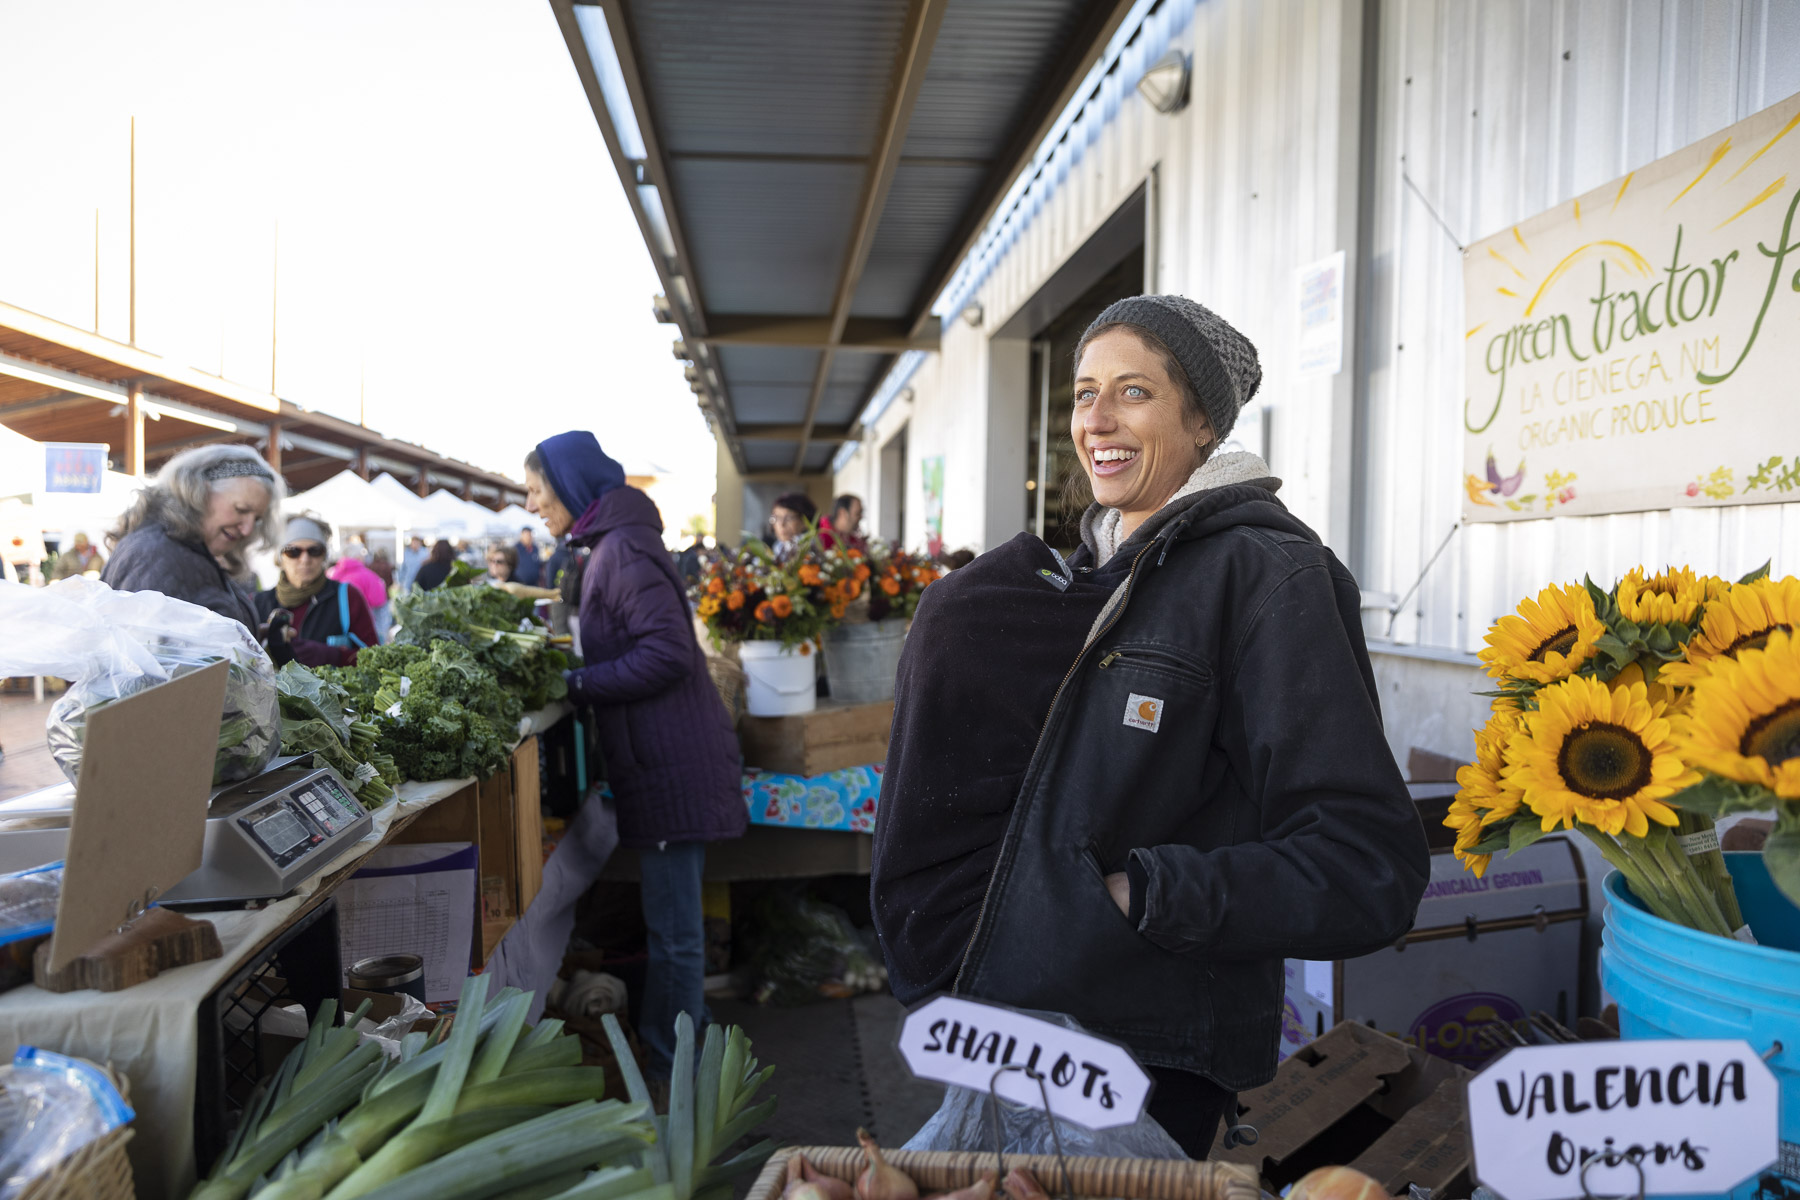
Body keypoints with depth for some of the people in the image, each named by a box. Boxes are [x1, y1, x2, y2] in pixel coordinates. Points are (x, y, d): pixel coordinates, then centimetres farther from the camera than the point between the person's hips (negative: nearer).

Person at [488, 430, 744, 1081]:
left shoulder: (623, 548, -15)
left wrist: (576, 684, -17)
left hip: (670, 768, -10)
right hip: (666, 758, 10)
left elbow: (667, 651, -23)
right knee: (674, 921, 19)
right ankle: (690, 1045, 32)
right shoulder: (613, 544, 16)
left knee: (673, 930, 1)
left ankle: (665, 1075, 13)